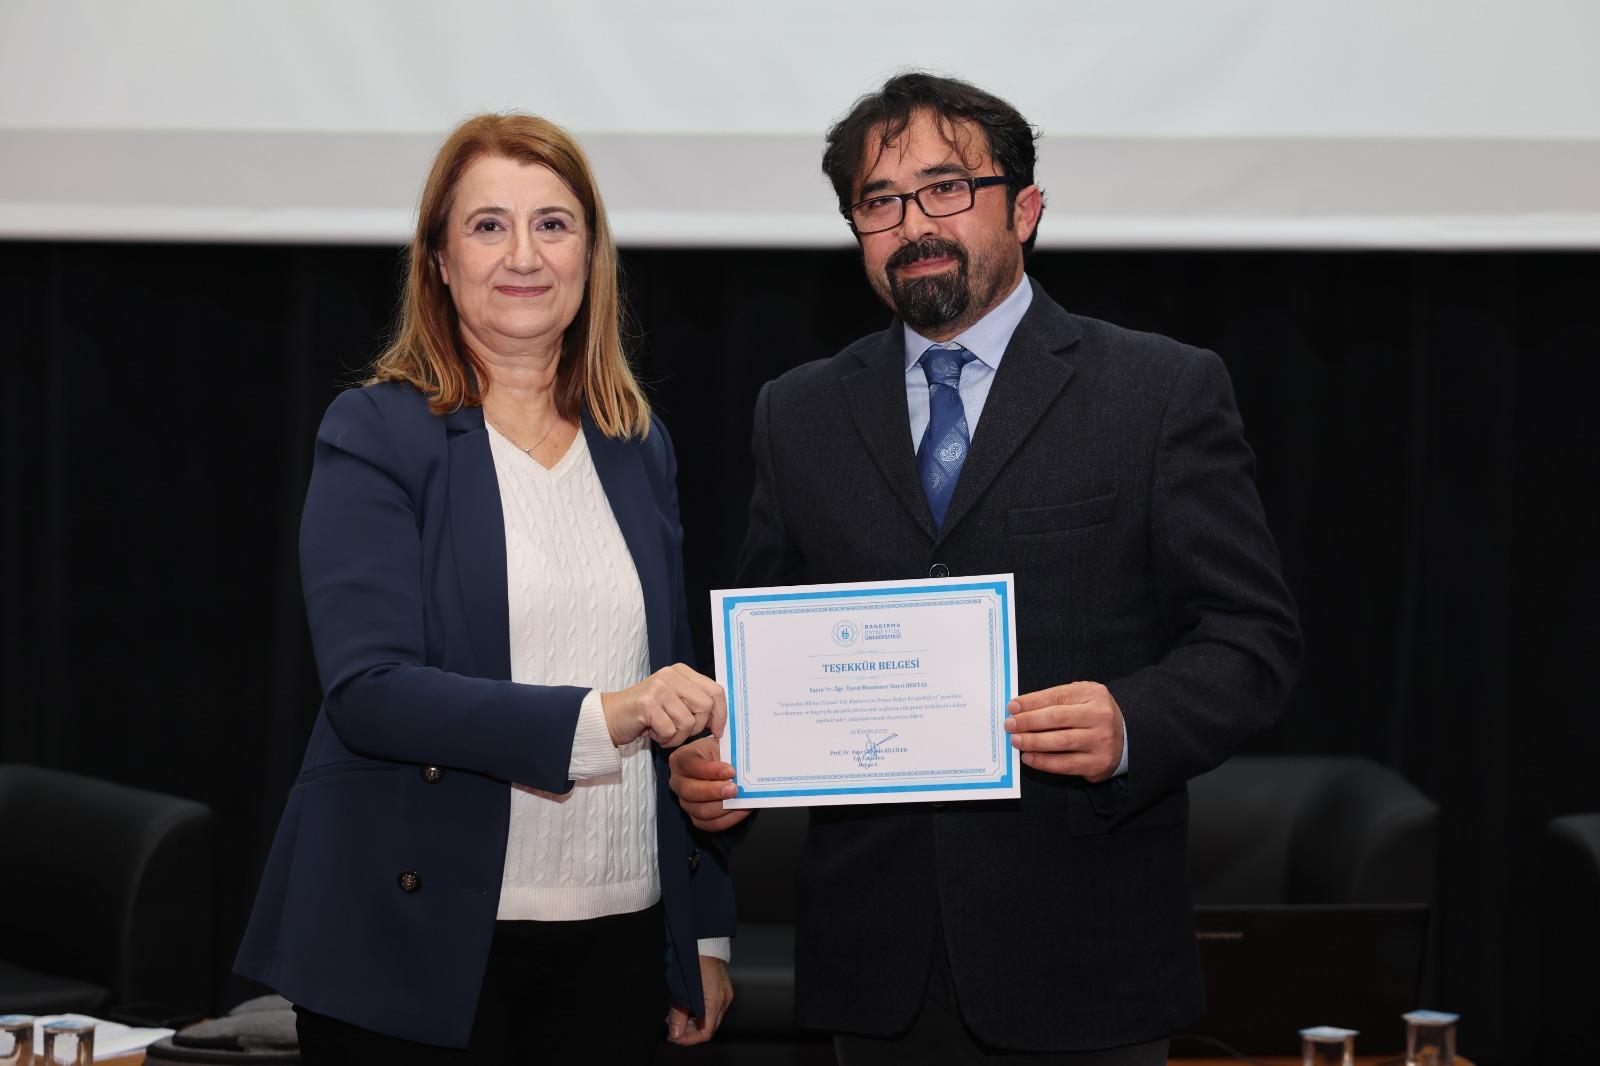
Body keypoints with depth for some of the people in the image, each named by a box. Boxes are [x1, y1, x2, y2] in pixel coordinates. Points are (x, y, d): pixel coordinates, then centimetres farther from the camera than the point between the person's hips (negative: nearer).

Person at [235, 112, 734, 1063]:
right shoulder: (377, 436, -4)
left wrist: (707, 933, 13)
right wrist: (596, 718, -26)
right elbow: (369, 690, -15)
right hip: (425, 943, -4)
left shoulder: (640, 449, 12)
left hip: (616, 939, 4)